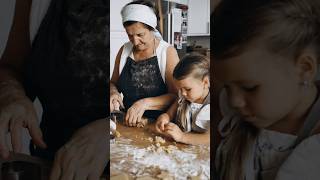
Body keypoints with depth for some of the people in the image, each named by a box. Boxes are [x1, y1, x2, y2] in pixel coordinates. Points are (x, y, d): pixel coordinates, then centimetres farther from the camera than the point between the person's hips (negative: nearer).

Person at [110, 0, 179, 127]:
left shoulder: (167, 52, -6)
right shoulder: (124, 50, 6)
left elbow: (176, 95, -9)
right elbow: (113, 83, 17)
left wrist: (145, 103, -22)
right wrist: (113, 92, -6)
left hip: (159, 124, -3)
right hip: (128, 122, 4)